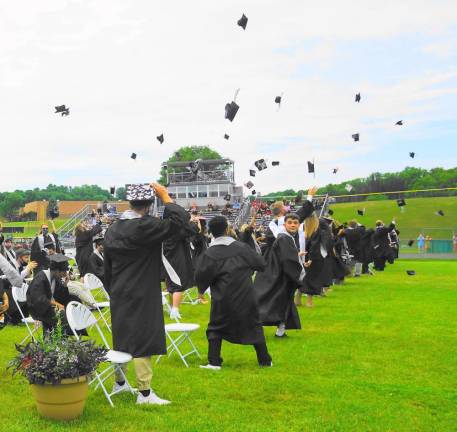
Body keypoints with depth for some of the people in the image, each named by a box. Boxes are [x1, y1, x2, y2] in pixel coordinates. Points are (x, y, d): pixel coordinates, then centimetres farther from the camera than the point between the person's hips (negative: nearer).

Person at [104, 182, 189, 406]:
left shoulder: (112, 229, 6)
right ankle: (145, 392, 3)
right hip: (141, 296, -8)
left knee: (123, 337, 19)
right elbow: (180, 219, -23)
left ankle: (119, 382, 33)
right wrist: (165, 197, -12)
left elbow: (107, 267, 13)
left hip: (119, 296, 8)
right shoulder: (145, 226, -20)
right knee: (142, 339, -2)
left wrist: (112, 291, 23)